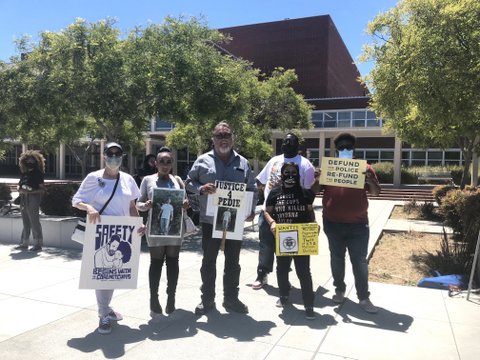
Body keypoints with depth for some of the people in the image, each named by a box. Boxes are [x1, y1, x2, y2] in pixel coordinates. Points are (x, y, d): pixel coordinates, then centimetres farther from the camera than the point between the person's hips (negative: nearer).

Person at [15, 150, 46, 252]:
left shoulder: (38, 174, -7)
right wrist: (20, 190, 1)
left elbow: (42, 189, -11)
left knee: (35, 222, -4)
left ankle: (38, 244, 2)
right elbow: (20, 186, 23)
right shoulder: (24, 173, 12)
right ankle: (24, 243, 21)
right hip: (24, 200, 7)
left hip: (33, 199, -7)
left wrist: (29, 192, -20)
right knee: (26, 223, 13)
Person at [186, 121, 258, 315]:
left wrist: (251, 208, -2)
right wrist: (201, 188, -16)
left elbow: (252, 189, 12)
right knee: (208, 260, 9)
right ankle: (207, 299, 23)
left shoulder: (242, 163, 7)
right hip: (210, 219, -2)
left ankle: (231, 298, 26)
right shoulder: (203, 160, 0)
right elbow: (189, 182, 5)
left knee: (233, 261, 11)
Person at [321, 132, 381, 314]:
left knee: (359, 261, 3)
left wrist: (371, 181, -18)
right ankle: (339, 289, 30)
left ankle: (364, 297, 12)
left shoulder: (364, 168, 3)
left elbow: (376, 192, 3)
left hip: (358, 224, -1)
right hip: (333, 223, 1)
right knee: (337, 258, 14)